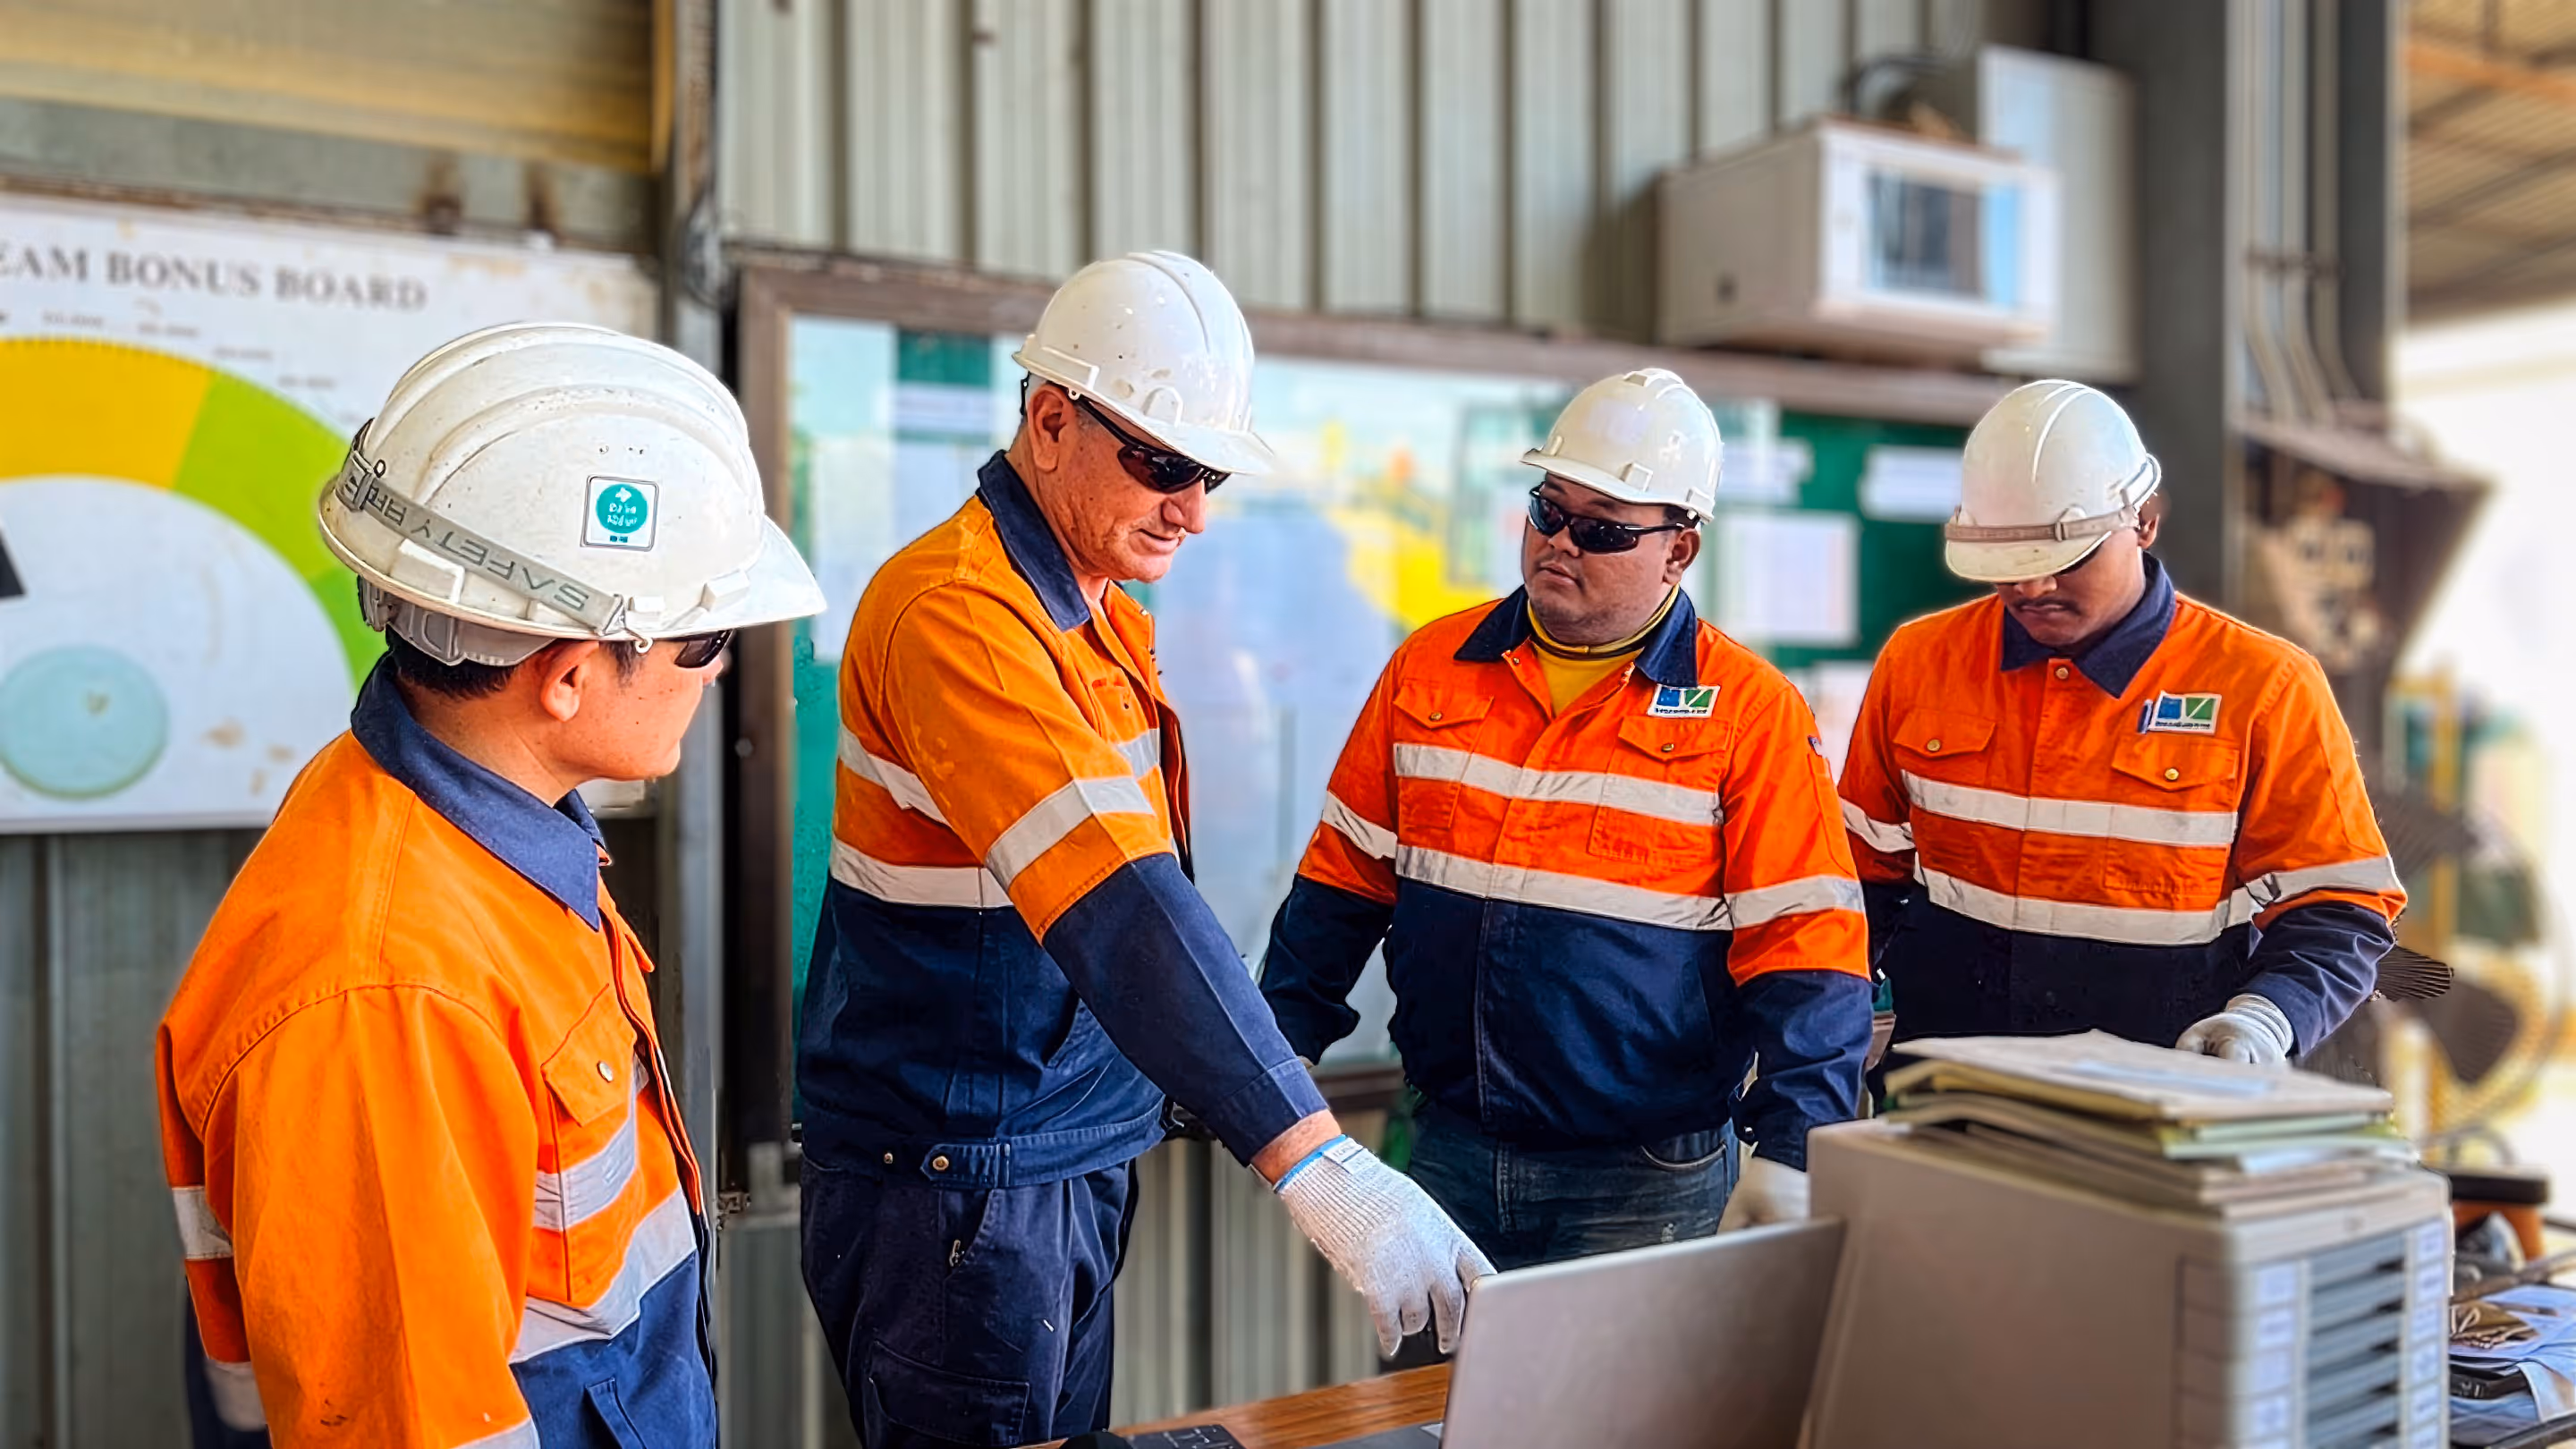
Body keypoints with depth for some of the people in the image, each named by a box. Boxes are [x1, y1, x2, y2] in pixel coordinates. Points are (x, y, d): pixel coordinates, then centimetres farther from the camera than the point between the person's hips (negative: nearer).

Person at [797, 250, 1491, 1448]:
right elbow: (1116, 909, -33)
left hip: (1076, 1166, 9)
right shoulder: (960, 613, -21)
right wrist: (1317, 1162, -38)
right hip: (956, 1184, -8)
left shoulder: (1105, 617, 10)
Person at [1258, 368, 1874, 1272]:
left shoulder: (1749, 711, -6)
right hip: (1448, 1156, 4)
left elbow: (1805, 945, -9)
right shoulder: (1430, 667, 5)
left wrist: (1790, 1153, -17)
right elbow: (1347, 876, 10)